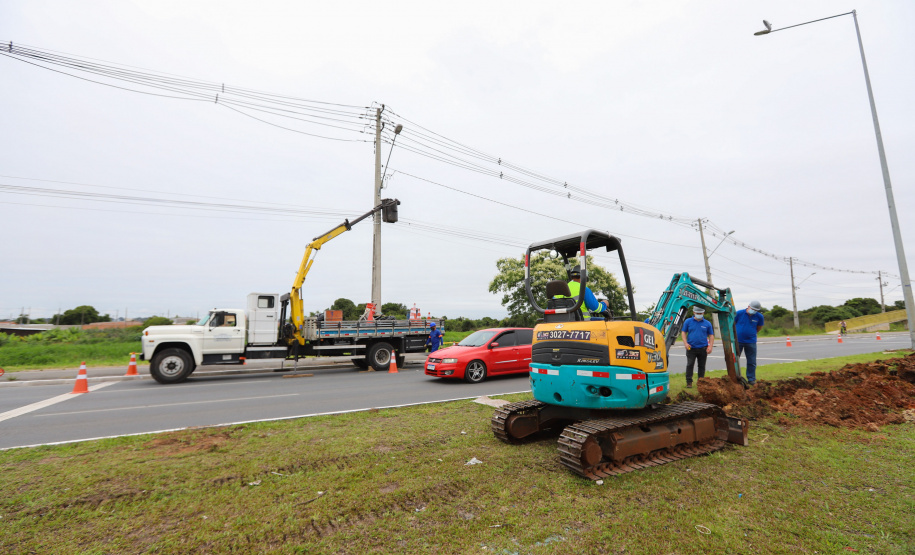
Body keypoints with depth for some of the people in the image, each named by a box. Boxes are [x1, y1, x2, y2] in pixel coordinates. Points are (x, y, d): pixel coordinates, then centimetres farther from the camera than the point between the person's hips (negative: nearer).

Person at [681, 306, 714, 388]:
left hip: (703, 349, 1)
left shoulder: (707, 323, 8)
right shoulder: (688, 322, 5)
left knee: (702, 366, 8)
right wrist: (686, 343, -7)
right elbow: (683, 332, 6)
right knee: (689, 365, -5)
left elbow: (711, 335, 10)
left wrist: (710, 347, -1)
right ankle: (689, 382, 1)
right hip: (691, 348, -1)